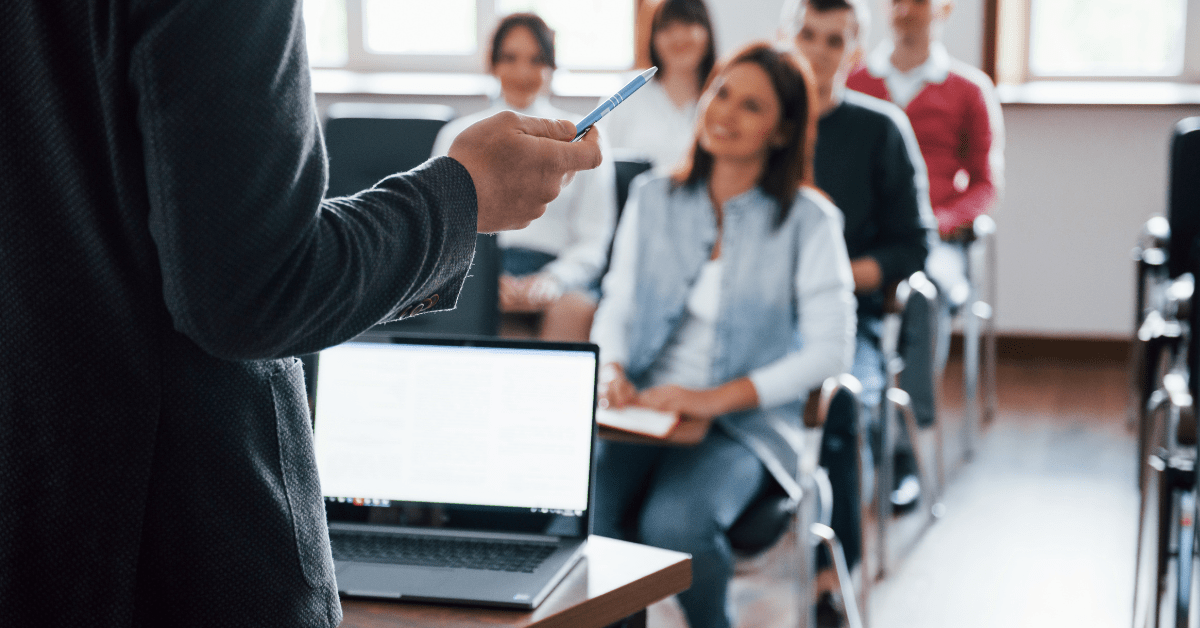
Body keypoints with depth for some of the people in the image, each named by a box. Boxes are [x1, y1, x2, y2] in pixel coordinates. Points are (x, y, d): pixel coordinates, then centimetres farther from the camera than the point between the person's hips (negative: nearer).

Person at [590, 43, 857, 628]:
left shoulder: (807, 220, 0)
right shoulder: (653, 199, 12)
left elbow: (830, 349, -6)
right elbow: (616, 306, 14)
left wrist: (719, 398, -16)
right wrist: (611, 368, -9)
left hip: (744, 426, -2)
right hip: (642, 413, 3)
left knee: (675, 524, -32)